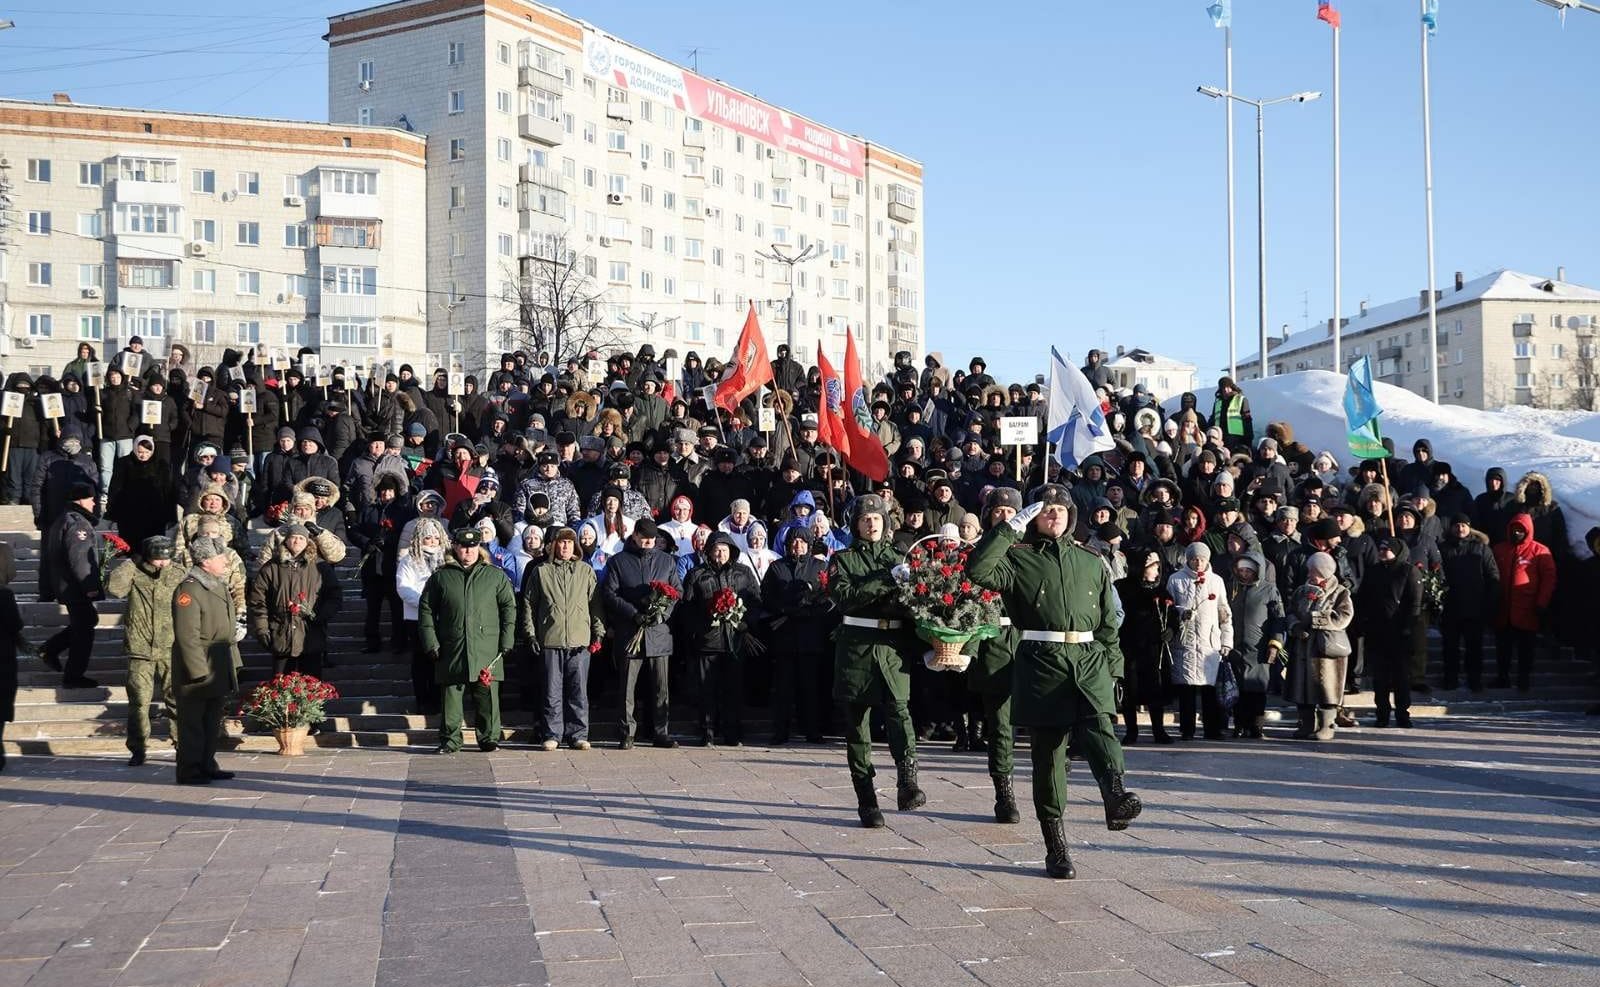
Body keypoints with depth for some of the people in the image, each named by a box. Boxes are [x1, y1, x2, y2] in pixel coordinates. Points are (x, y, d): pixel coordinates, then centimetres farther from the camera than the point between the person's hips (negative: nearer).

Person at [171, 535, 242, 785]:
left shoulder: (220, 586, 13)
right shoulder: (189, 590, -17)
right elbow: (187, 636, -21)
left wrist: (233, 661, 19)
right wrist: (199, 672, -22)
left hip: (220, 670, 9)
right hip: (198, 672, -9)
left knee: (213, 721, 15)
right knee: (193, 723, 0)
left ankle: (207, 765, 25)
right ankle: (189, 771, 7)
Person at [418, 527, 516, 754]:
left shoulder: (495, 576, 8)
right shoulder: (441, 577, 8)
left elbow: (509, 608, 8)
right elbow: (426, 610, 9)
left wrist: (506, 642, 1)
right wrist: (431, 644, 1)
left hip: (487, 650, 0)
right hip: (452, 650, 0)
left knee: (487, 696, 1)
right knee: (451, 694, 2)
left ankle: (489, 738, 12)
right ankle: (450, 740, 11)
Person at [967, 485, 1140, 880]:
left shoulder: (1091, 562, 17)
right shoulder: (1019, 558, 6)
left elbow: (1108, 623, 19)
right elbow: (978, 570, -13)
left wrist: (1112, 670, 13)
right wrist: (1010, 528, -10)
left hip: (1089, 659, 2)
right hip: (1041, 661, -2)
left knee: (1098, 726, -26)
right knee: (1048, 753, 1)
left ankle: (1116, 797, -49)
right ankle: (1056, 847, 6)